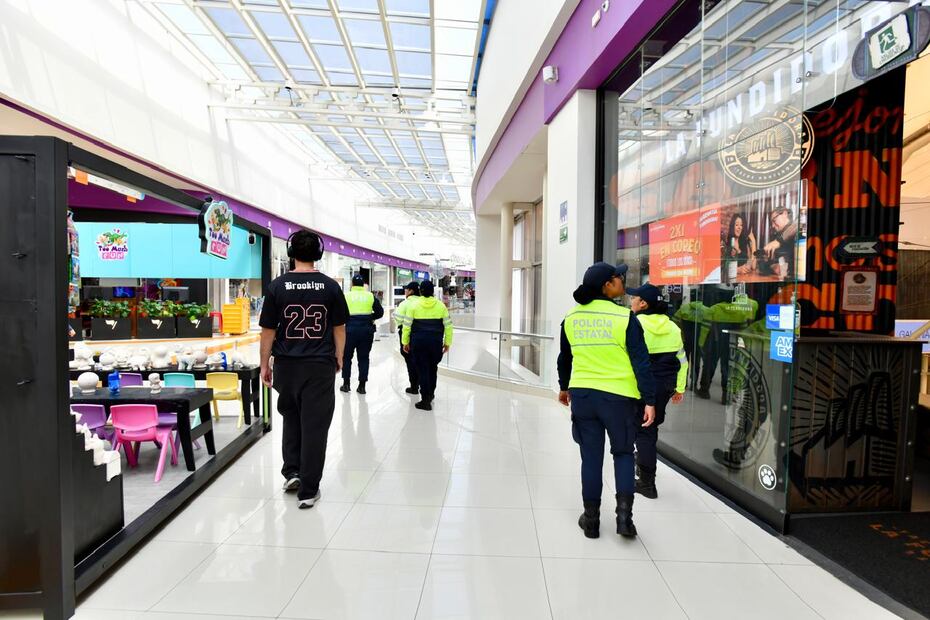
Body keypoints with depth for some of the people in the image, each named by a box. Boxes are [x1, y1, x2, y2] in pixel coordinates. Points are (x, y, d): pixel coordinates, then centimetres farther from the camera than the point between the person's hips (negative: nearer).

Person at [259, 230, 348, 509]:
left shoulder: (277, 286, -4)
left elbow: (268, 331, -2)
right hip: (321, 366, -1)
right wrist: (338, 358, 15)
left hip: (287, 365, 1)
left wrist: (264, 364, 8)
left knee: (291, 418, 24)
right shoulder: (331, 286, -3)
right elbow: (339, 328, 2)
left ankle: (292, 472, 23)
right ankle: (308, 491, 11)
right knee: (315, 425, 5)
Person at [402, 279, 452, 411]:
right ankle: (431, 393, 34)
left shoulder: (414, 305, -2)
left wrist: (405, 342, 7)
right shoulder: (441, 306, 2)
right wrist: (447, 342, 10)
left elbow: (407, 325, -1)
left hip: (418, 341, -2)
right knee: (433, 368, 20)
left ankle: (426, 399, 2)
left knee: (422, 369, 3)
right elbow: (448, 325, 3)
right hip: (436, 341, 2)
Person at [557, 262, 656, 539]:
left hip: (582, 394, 3)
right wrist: (649, 400, -6)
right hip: (619, 396, -3)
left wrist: (564, 387, 28)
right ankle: (624, 514, 10)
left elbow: (564, 358, 14)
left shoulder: (571, 318, 3)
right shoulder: (624, 318, -11)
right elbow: (641, 363, -11)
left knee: (591, 457, 12)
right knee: (623, 453, 17)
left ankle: (591, 519, 21)